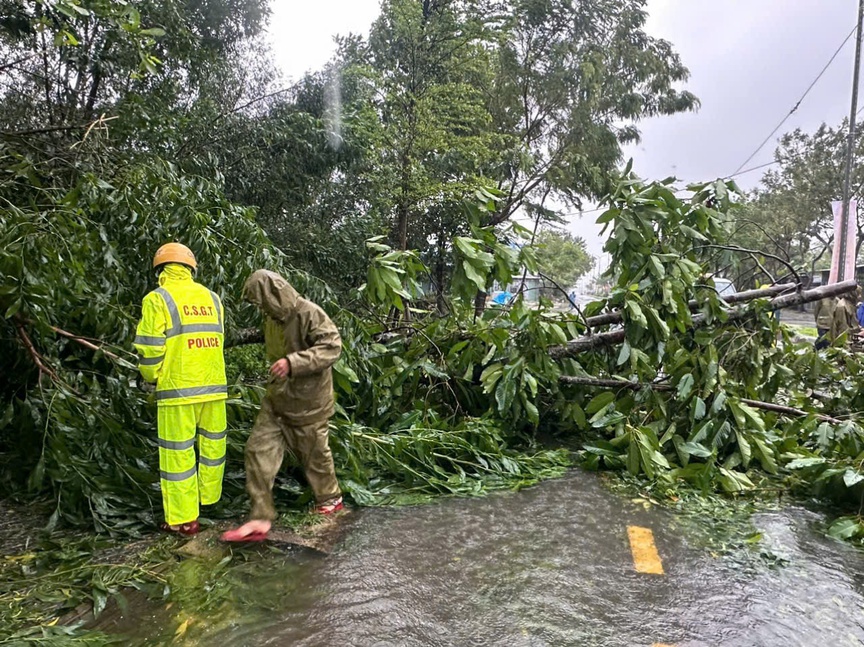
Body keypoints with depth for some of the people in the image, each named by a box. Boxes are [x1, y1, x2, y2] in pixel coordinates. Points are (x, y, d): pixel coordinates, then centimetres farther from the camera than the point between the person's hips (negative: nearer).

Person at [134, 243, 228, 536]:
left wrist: (150, 375, 10)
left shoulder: (158, 299, -5)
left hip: (178, 389, -4)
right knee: (212, 443, 19)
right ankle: (209, 499, 35)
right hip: (214, 385, 5)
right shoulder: (211, 298, 8)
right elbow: (217, 340, 6)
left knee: (178, 452, 5)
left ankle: (183, 519, 11)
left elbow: (150, 349, -7)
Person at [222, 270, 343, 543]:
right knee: (259, 449, -1)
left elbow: (332, 347, -28)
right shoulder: (271, 318, 6)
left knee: (314, 452, 10)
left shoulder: (309, 313, -19)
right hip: (276, 400, 7)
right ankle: (261, 518, 4)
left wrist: (293, 362, -34)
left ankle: (330, 498, 36)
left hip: (308, 402, -7)